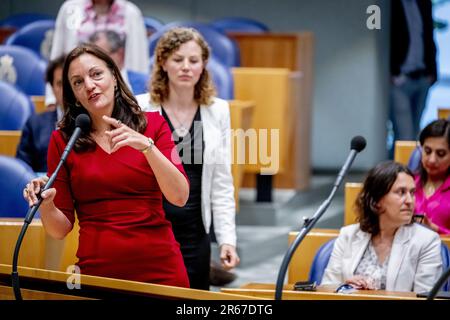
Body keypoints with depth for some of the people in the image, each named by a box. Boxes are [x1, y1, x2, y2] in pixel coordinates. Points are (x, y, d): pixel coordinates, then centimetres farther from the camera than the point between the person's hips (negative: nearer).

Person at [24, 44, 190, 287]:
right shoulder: (63, 140, 2)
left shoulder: (153, 124, 2)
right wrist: (45, 205, -17)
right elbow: (61, 229, 4)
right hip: (97, 273, 0)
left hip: (159, 269, 0)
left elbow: (179, 197, -9)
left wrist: (146, 145, -20)